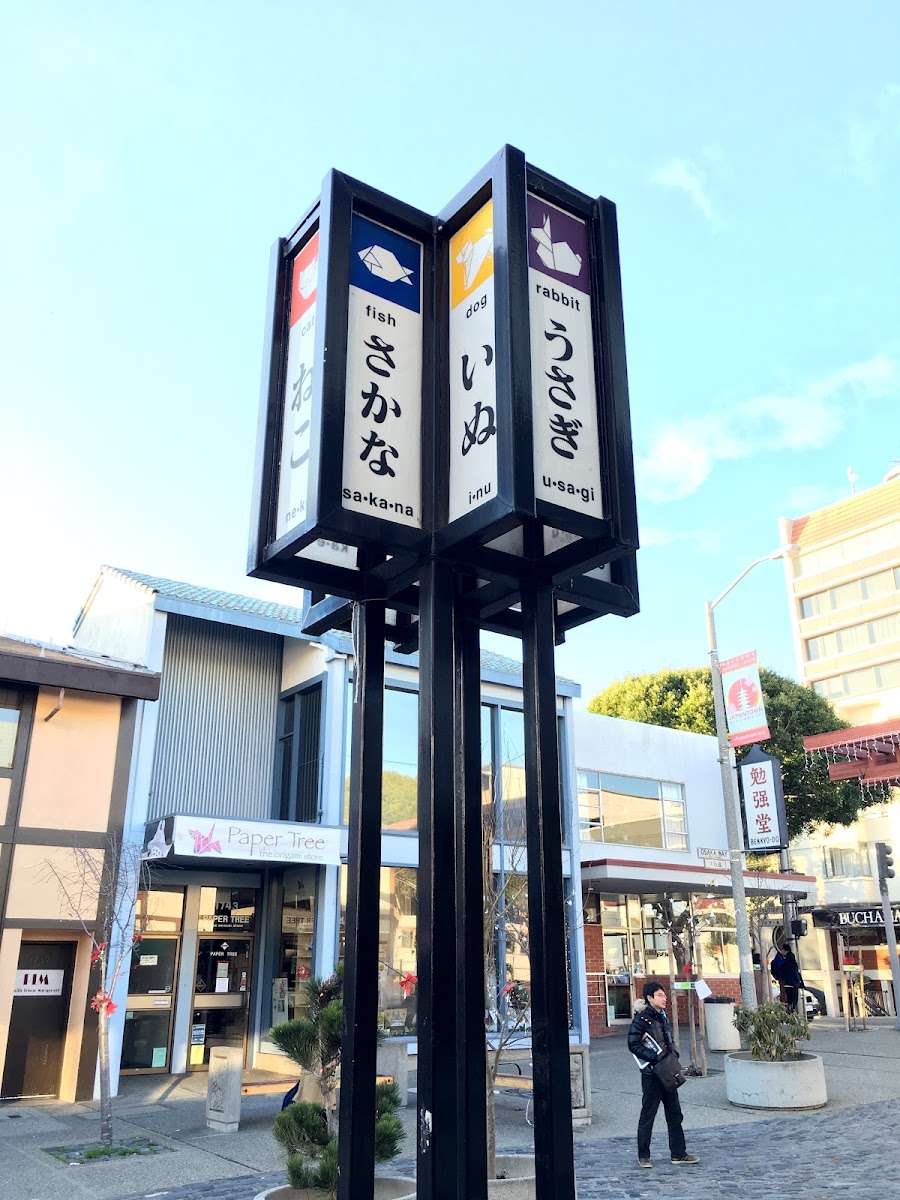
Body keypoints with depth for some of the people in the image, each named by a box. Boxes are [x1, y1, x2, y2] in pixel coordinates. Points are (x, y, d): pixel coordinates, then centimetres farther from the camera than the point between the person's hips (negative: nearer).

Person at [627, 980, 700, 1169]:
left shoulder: (663, 1017, 10)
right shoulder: (641, 1019, -15)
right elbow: (633, 1045, -18)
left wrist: (673, 1055, 2)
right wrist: (655, 1057, -22)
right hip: (651, 1074, -7)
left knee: (675, 1114, 11)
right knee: (648, 1115, 3)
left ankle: (678, 1153, 21)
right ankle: (643, 1156, 14)